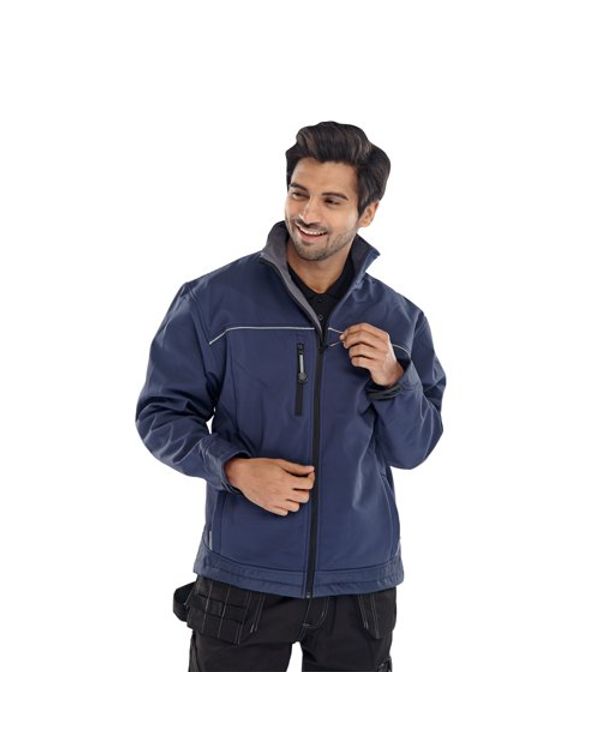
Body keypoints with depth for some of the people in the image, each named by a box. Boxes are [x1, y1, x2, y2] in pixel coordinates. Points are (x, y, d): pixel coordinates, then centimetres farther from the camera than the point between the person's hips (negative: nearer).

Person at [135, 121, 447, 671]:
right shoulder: (216, 299, -6)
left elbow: (413, 450, 6)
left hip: (361, 583, 3)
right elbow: (162, 412, -2)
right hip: (242, 579, -2)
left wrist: (392, 378, -12)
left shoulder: (399, 319, 3)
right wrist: (236, 468, -17)